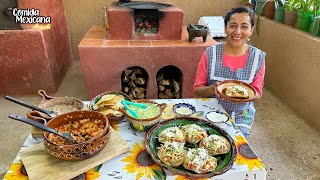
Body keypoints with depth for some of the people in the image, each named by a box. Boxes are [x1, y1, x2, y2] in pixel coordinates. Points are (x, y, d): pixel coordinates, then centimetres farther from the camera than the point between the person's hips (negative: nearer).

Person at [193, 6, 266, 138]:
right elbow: (197, 90, -6)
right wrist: (213, 89, -27)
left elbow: (257, 93, -1)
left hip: (241, 116, 1)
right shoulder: (210, 54, -10)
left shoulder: (258, 57, -6)